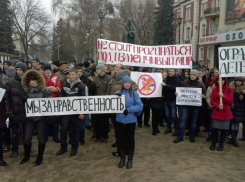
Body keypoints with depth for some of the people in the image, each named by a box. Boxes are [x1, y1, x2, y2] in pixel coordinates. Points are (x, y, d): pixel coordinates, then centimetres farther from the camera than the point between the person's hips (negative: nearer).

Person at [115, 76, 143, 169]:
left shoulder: (134, 93, -4)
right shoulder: (118, 93, 2)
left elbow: (140, 106, -9)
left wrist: (129, 109, -19)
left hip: (130, 120, -2)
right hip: (119, 120, 2)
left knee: (130, 140, 9)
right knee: (120, 139, 11)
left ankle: (130, 159, 26)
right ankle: (122, 158, 30)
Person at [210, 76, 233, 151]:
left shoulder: (229, 90, 1)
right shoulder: (214, 90, 4)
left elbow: (231, 101, -6)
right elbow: (212, 101, 0)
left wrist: (223, 96, -23)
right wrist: (218, 106, -19)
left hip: (226, 113, 0)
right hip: (216, 112, 0)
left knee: (223, 129, 6)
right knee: (214, 129, 1)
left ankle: (221, 144, 22)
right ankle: (213, 143, 19)